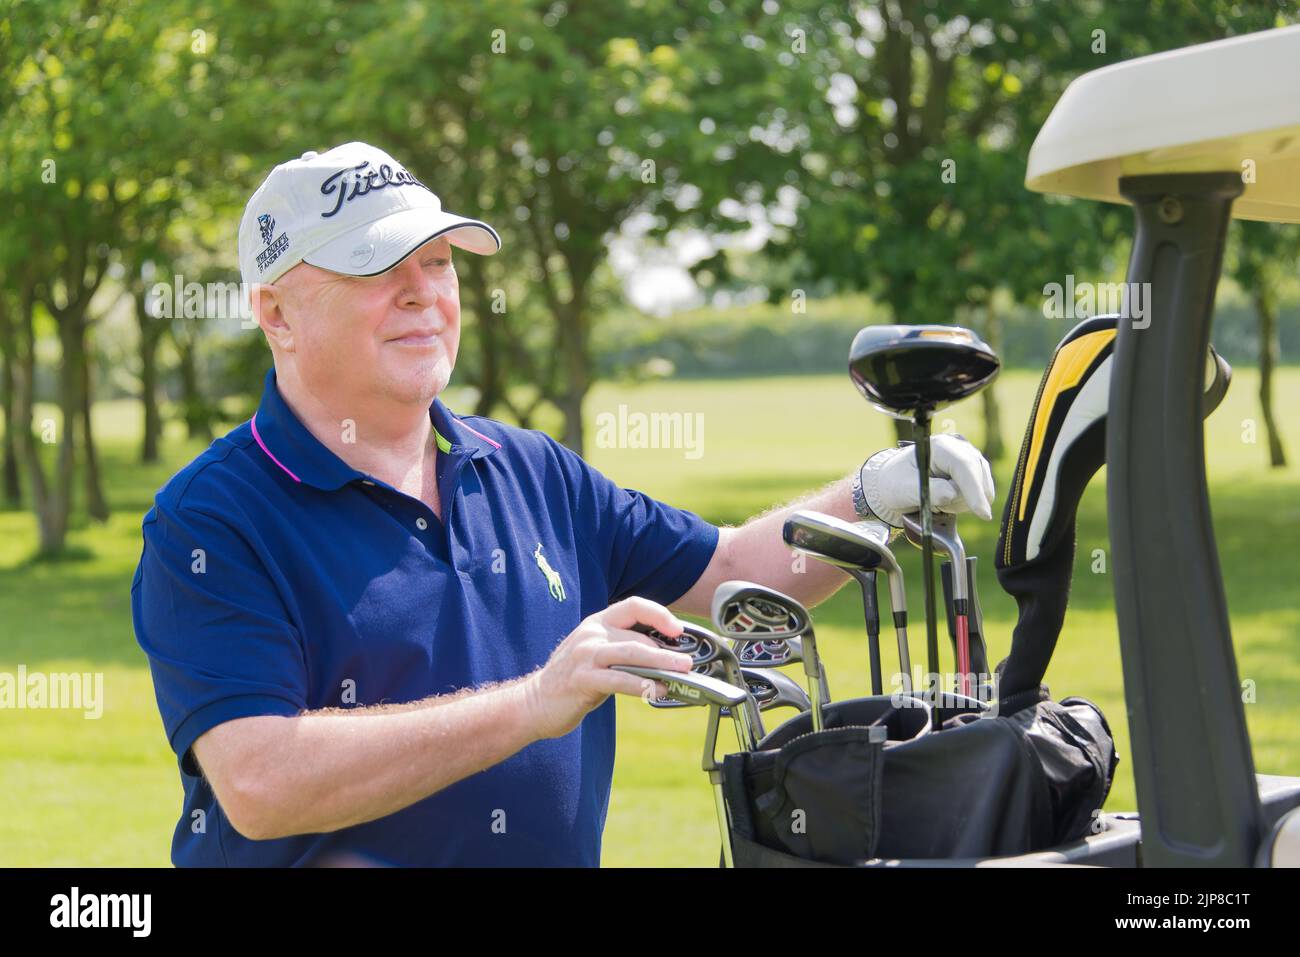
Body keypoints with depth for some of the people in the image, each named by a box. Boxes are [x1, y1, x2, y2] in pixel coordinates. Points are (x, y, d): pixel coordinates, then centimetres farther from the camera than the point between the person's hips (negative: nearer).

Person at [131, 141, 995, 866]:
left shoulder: (531, 473, 14)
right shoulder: (209, 522, -6)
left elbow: (722, 575, 22)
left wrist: (871, 497, 5)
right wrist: (533, 704, -21)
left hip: (559, 848, 4)